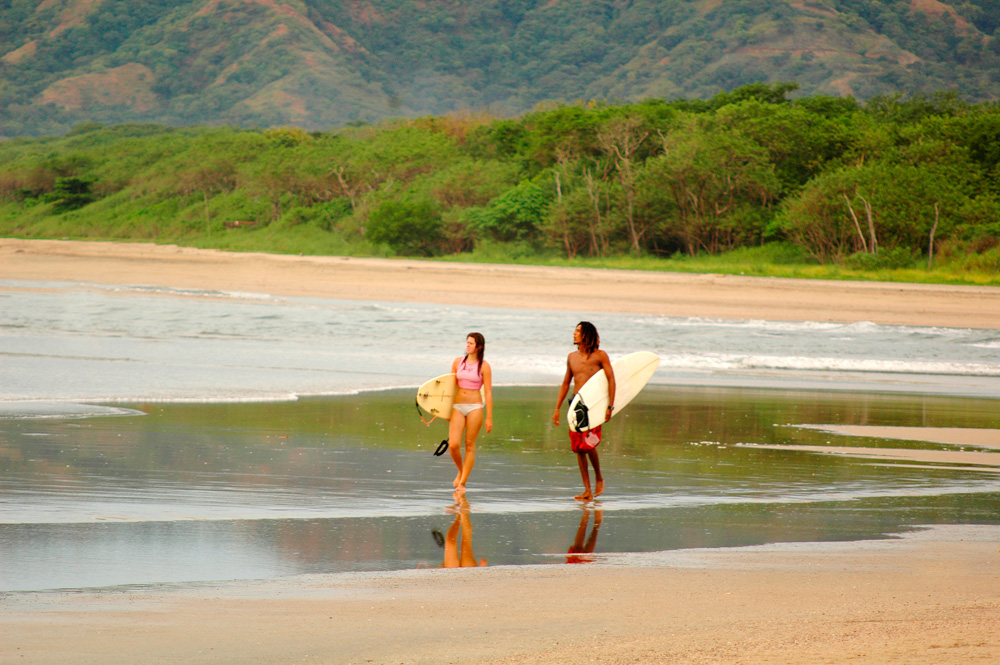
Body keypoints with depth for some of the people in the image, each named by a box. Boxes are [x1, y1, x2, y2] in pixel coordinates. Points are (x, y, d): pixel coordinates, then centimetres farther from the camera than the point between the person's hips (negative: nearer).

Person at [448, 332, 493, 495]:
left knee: (470, 445, 1)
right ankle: (460, 471, 20)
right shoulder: (458, 362, 8)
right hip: (458, 406, 3)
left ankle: (462, 483, 8)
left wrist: (489, 418, -5)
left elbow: (488, 393, -3)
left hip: (475, 407, -3)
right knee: (453, 445, -9)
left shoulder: (484, 366, -2)